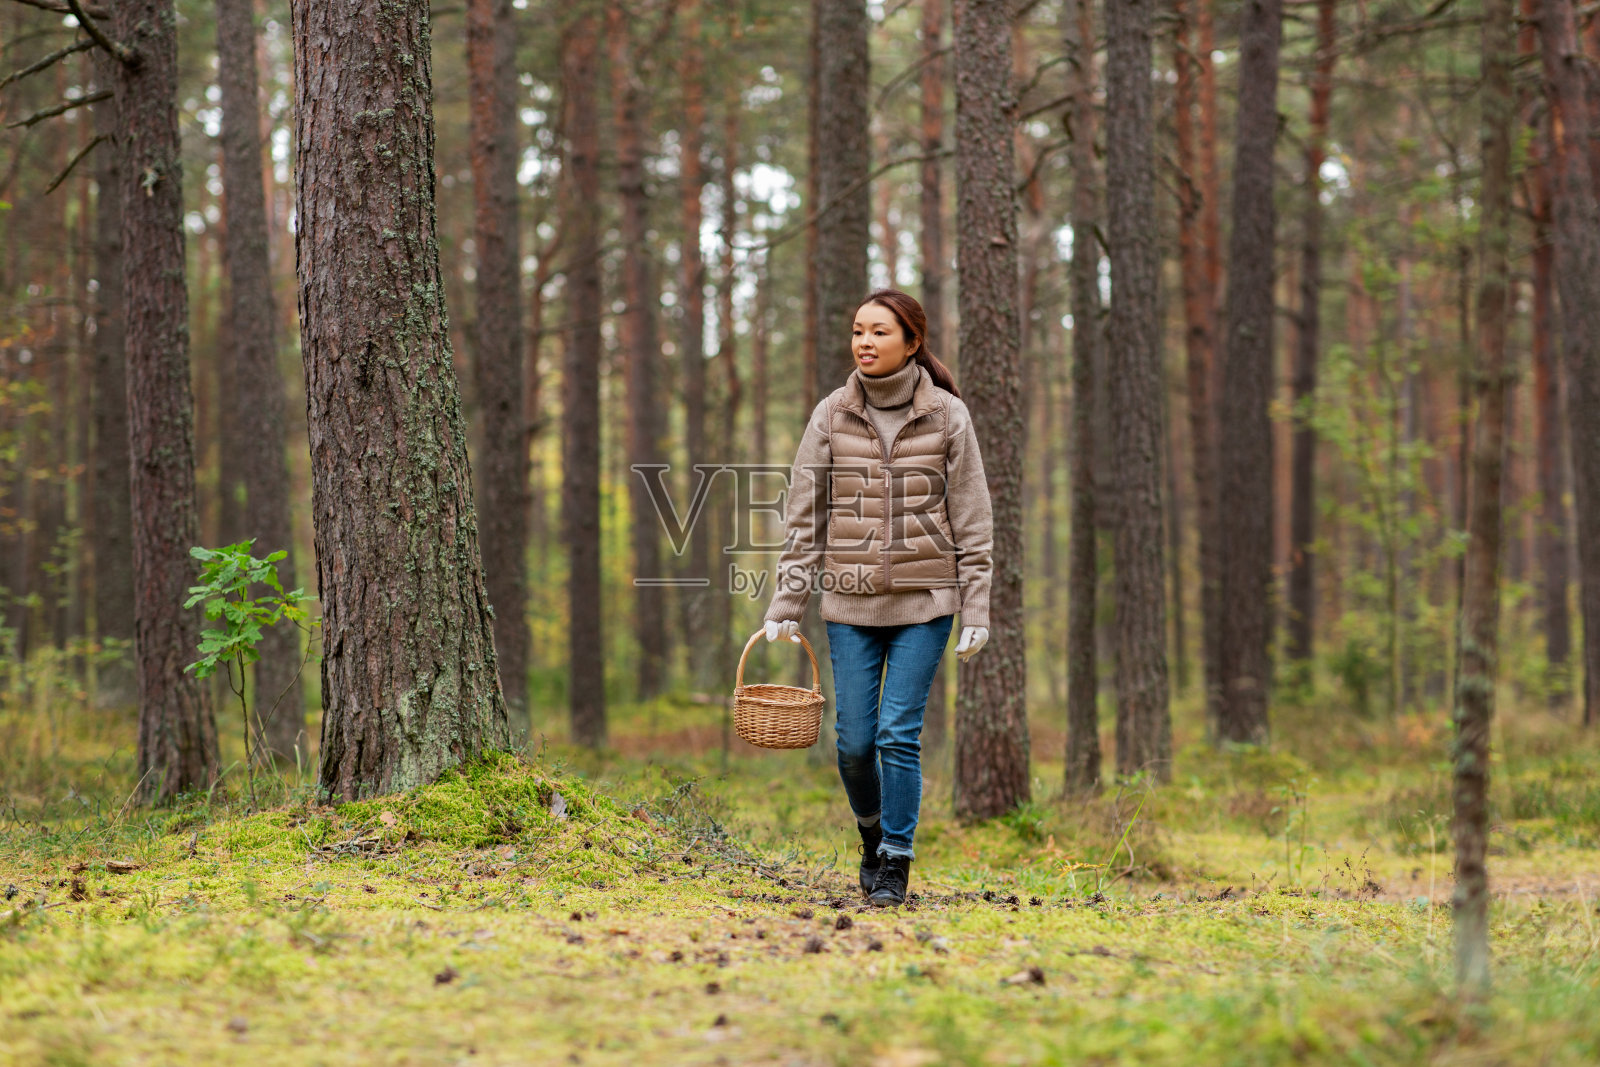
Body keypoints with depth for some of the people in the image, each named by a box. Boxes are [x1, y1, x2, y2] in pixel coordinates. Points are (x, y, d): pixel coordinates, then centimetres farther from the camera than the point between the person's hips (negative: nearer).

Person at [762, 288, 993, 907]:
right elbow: (804, 514, 5)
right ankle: (872, 832, 30)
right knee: (854, 740, 3)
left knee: (899, 734, -7)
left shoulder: (947, 416, -1)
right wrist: (786, 605, 1)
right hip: (851, 602, 2)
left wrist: (976, 612, -3)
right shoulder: (832, 415, 3)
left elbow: (971, 520, 0)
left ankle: (895, 865, 4)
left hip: (923, 601, -2)